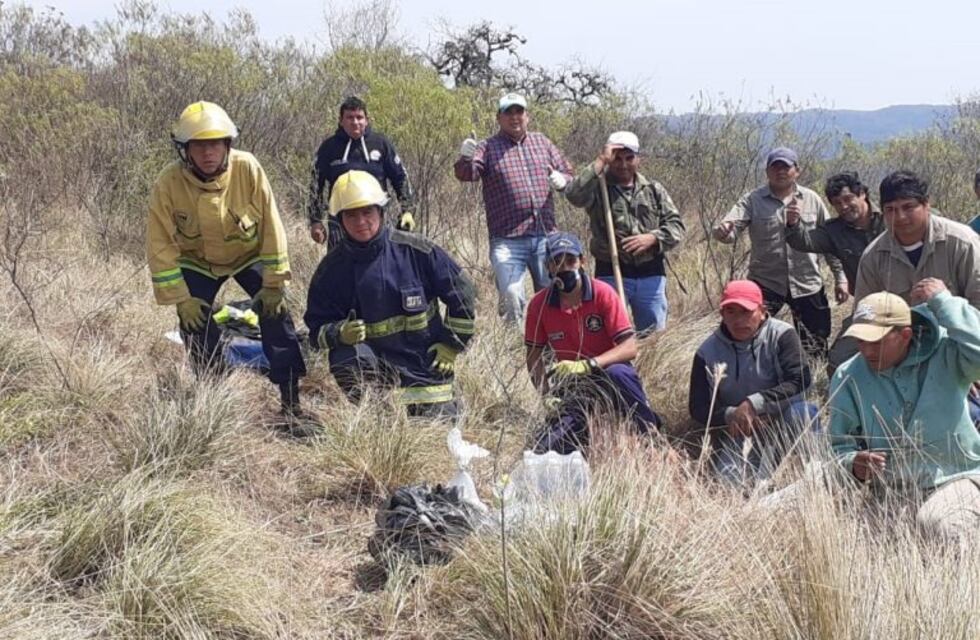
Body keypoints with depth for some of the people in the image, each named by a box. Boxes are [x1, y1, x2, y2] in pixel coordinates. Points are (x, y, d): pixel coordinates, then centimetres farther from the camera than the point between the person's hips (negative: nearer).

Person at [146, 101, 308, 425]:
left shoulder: (247, 169, -29)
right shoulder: (169, 184, -27)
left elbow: (271, 226, -20)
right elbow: (161, 246, -19)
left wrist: (274, 282, -17)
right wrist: (180, 299, -20)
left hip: (249, 254, 0)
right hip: (197, 261, 1)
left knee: (276, 313, -14)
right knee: (197, 325, -9)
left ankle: (291, 402, -5)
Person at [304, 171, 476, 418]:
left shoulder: (415, 250, -8)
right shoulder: (332, 269, -5)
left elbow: (462, 294, -1)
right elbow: (317, 329, -1)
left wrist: (452, 345, -1)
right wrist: (339, 333, -24)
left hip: (427, 367, 1)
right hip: (376, 366, 0)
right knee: (347, 358, -33)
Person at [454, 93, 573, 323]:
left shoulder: (542, 142, 15)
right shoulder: (487, 148, 2)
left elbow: (567, 173, 21)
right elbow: (467, 174, -14)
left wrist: (562, 180, -4)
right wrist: (465, 159, -37)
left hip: (546, 236, 4)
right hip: (508, 241, -4)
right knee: (510, 298, -10)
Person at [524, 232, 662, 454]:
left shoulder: (603, 293, -13)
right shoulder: (539, 304, -5)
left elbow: (629, 348, -18)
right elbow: (533, 355, 5)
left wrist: (587, 365, -31)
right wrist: (548, 394, -10)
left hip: (608, 372, -2)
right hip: (573, 388, 2)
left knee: (617, 374, -40)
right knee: (545, 450, -21)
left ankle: (652, 433, -19)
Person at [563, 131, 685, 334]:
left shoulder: (654, 189, 11)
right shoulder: (598, 188, 0)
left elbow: (676, 225, 7)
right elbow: (573, 194, -23)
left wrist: (651, 238, -13)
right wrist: (601, 161, -19)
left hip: (651, 273, 3)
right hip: (611, 274, -3)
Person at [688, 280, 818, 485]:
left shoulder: (781, 335, -10)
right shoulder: (708, 352, -4)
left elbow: (800, 380, -23)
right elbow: (698, 409, -3)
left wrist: (753, 403, -32)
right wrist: (731, 415, -24)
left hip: (780, 422, -1)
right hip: (734, 431, 1)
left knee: (802, 411, -33)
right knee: (732, 480, -27)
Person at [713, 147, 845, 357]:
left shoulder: (812, 200, 4)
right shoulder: (753, 200, -2)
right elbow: (732, 226, -15)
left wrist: (840, 277, 6)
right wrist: (723, 232, -39)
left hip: (808, 284, 2)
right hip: (765, 283, -2)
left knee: (816, 346, 10)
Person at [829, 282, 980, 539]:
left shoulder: (944, 352, -8)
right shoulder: (848, 377, -1)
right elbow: (840, 444, 4)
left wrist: (943, 300, -21)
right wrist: (853, 463, -19)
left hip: (954, 477, -3)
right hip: (890, 488, 3)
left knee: (941, 527, -36)